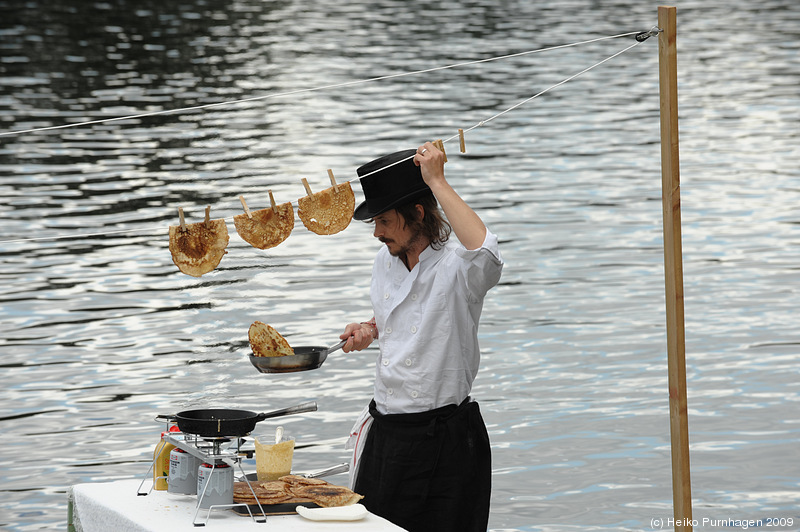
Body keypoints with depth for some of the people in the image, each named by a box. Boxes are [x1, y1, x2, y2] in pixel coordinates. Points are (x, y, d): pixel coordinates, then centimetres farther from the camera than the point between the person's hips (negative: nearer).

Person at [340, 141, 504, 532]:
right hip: (386, 435, 7)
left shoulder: (456, 269, -16)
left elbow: (485, 252, -41)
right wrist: (369, 330, 5)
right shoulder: (386, 263, 8)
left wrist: (437, 181, -33)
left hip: (446, 438, -7)